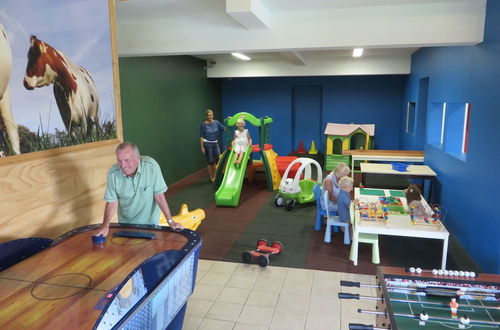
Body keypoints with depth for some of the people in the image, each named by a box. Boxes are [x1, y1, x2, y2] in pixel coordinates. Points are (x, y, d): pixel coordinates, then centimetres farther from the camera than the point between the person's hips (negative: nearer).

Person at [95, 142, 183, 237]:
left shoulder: (151, 165, -22)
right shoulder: (113, 173, -16)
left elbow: (159, 195, -15)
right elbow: (112, 202, -7)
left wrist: (170, 221, -14)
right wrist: (105, 225, -19)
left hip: (150, 221, -2)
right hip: (125, 223, 2)